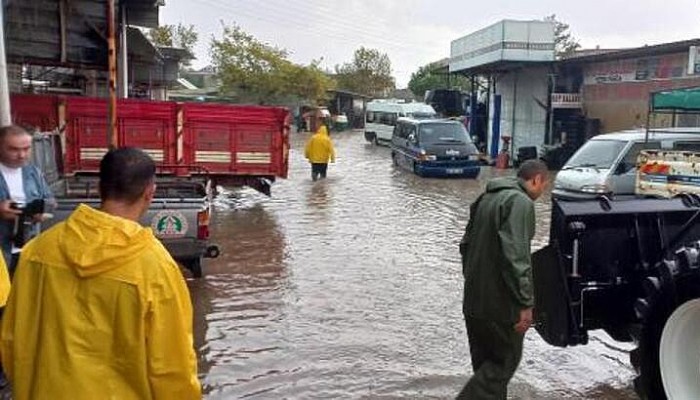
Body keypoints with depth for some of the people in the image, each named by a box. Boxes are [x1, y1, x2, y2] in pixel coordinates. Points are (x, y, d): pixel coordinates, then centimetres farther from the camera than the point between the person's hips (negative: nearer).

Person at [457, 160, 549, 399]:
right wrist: (525, 303, -21)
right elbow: (516, 257, -25)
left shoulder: (487, 197, 13)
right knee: (505, 361, 4)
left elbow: (466, 244, 20)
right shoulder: (520, 202, -16)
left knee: (486, 362, 18)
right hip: (500, 302, -9)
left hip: (474, 299, 9)